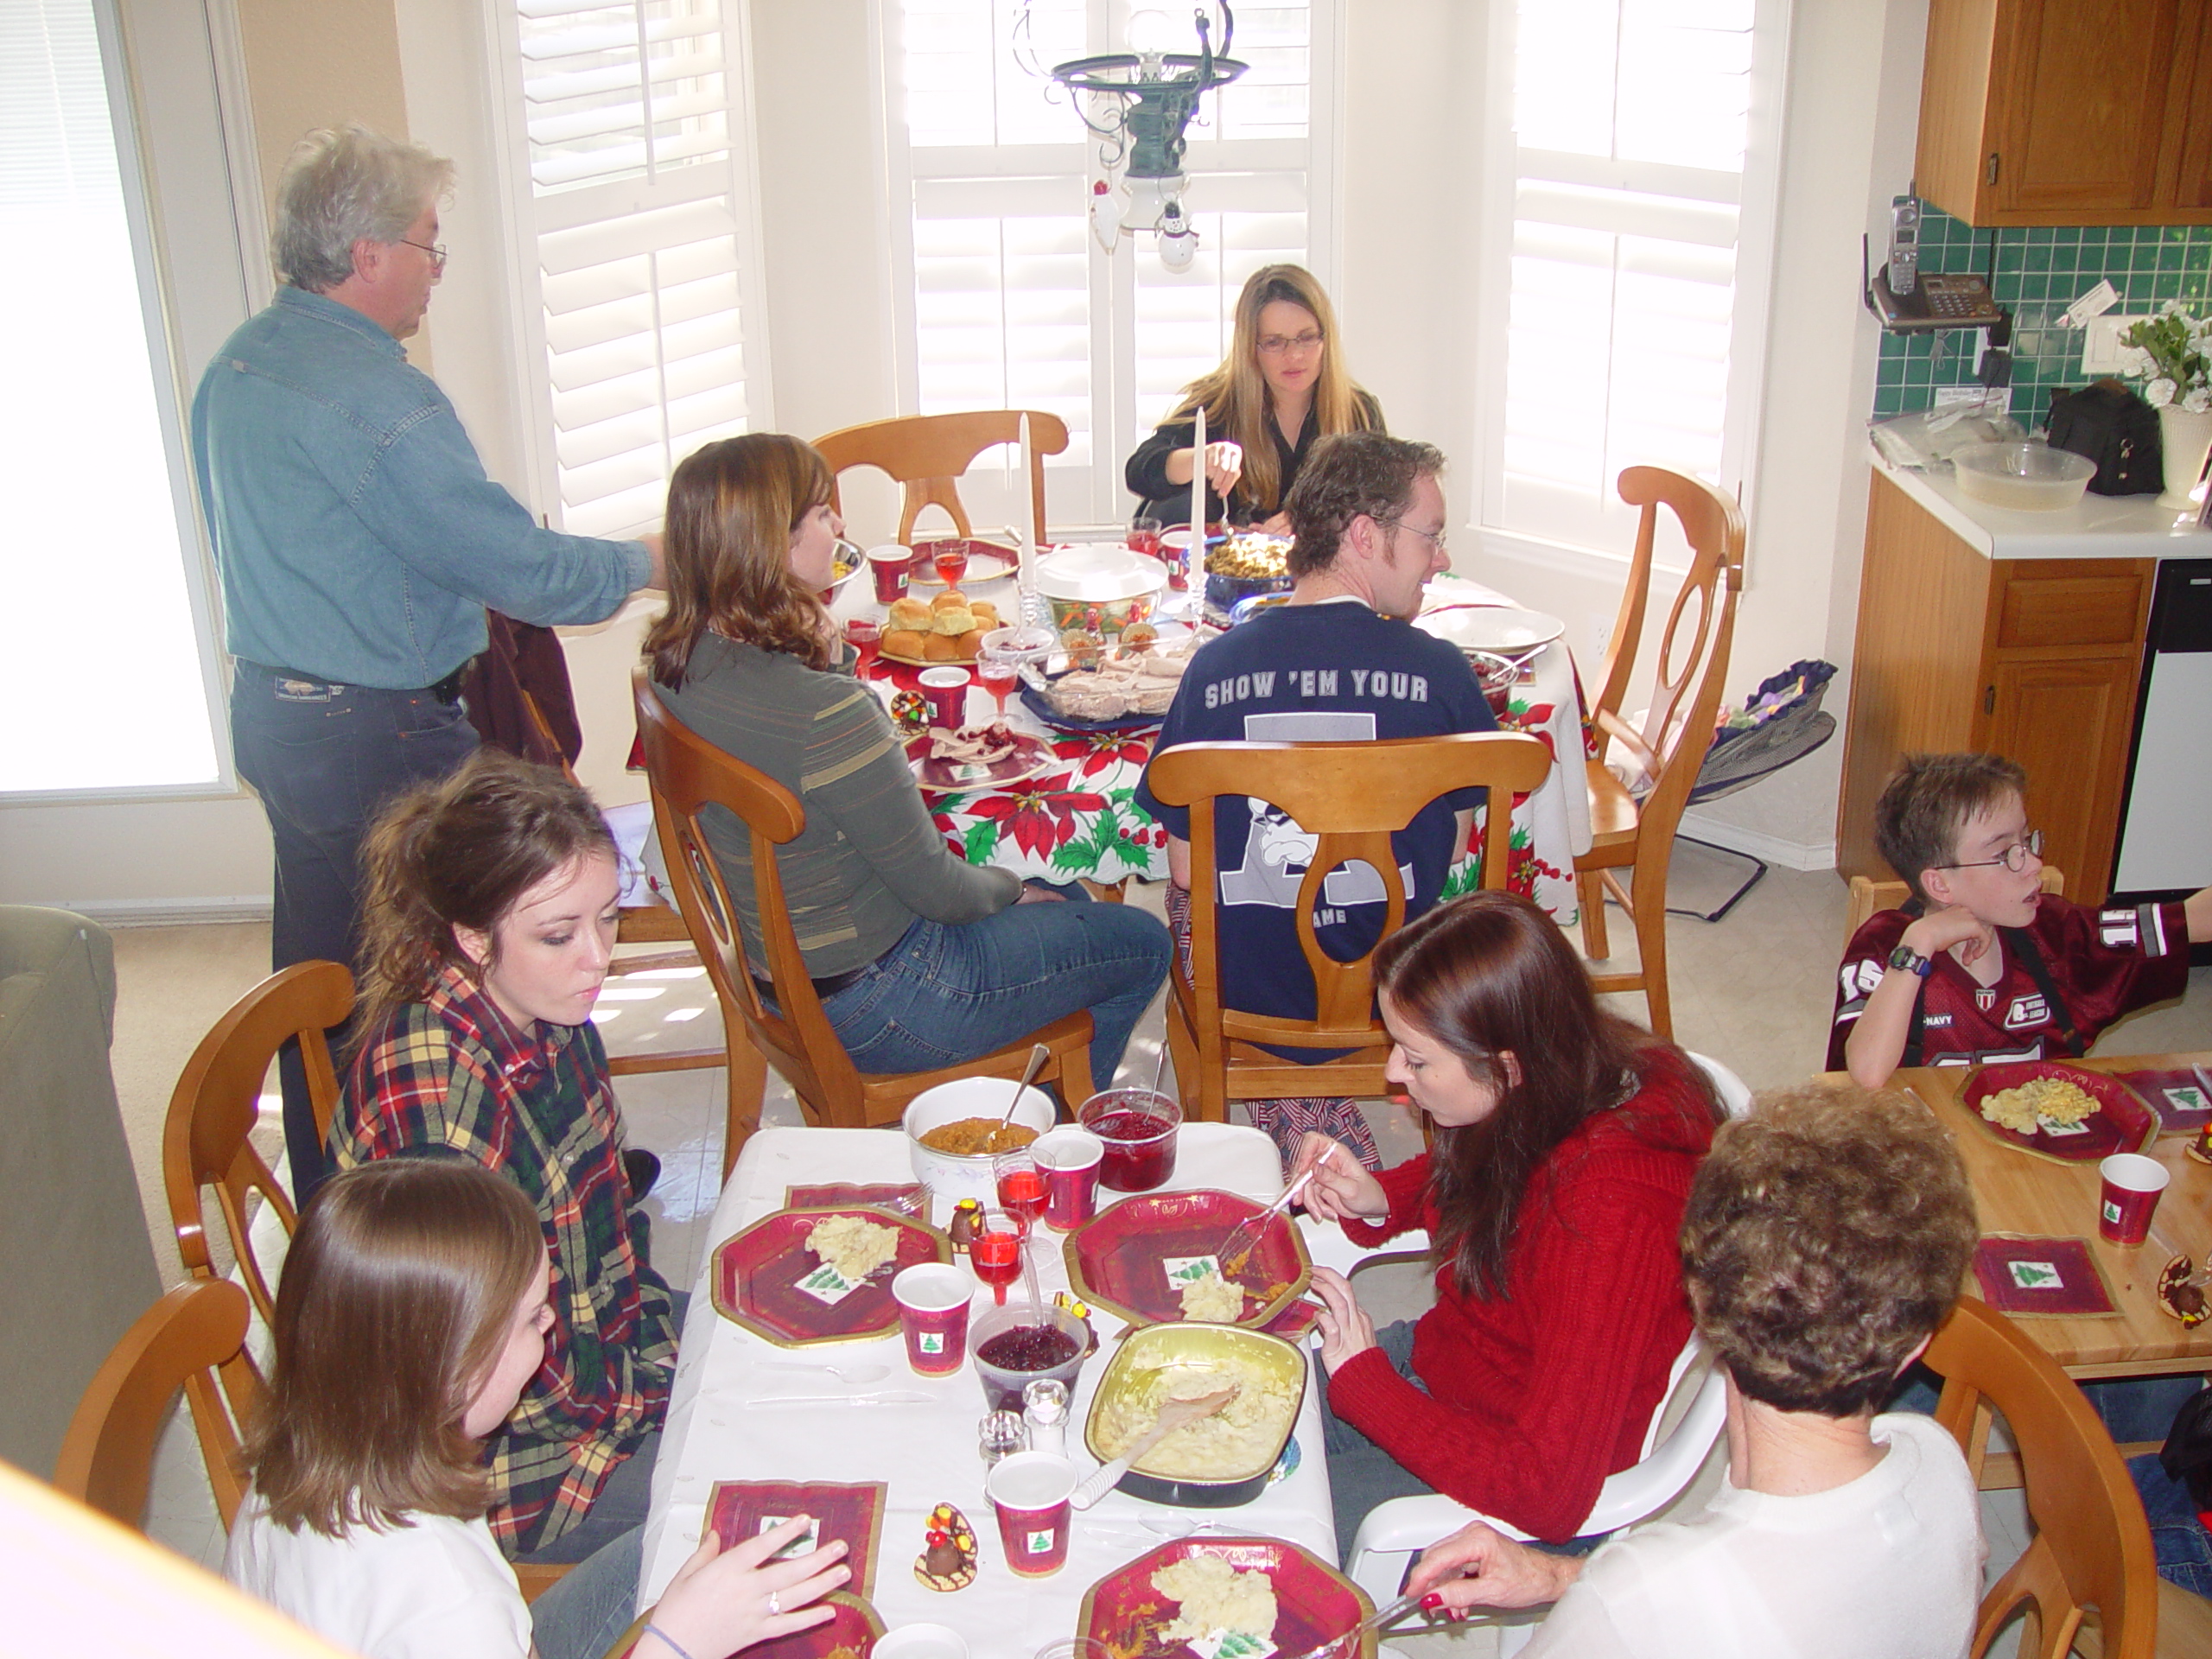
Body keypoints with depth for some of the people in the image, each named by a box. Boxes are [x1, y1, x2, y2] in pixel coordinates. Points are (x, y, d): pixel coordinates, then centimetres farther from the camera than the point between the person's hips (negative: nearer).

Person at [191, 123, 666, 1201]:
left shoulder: (235, 367, 8)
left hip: (269, 706, 10)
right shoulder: (373, 393, -22)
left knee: (320, 973, 19)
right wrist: (648, 563, -6)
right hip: (380, 738, -9)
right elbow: (515, 564, -21)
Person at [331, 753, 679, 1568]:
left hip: (605, 1342, 9)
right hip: (516, 1462, -8)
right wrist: (652, 1390, -14)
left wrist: (658, 1335, 1)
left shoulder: (546, 1013, -6)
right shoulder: (433, 1088, -31)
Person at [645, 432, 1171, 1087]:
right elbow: (935, 887, -22)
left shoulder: (679, 664, -7)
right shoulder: (822, 710, -34)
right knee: (1142, 946, 11)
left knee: (1066, 900, 28)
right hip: (871, 999, -9)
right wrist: (1008, 888, -1)